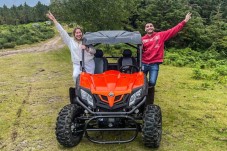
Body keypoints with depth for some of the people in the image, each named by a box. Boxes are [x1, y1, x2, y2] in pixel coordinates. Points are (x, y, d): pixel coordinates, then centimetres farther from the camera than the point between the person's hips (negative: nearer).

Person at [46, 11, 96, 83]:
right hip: (77, 64, 0)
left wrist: (86, 48, -22)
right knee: (75, 76, -25)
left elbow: (94, 51, -2)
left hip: (89, 64, 1)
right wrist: (54, 20, -3)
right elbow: (62, 31, 1)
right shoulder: (70, 41, 5)